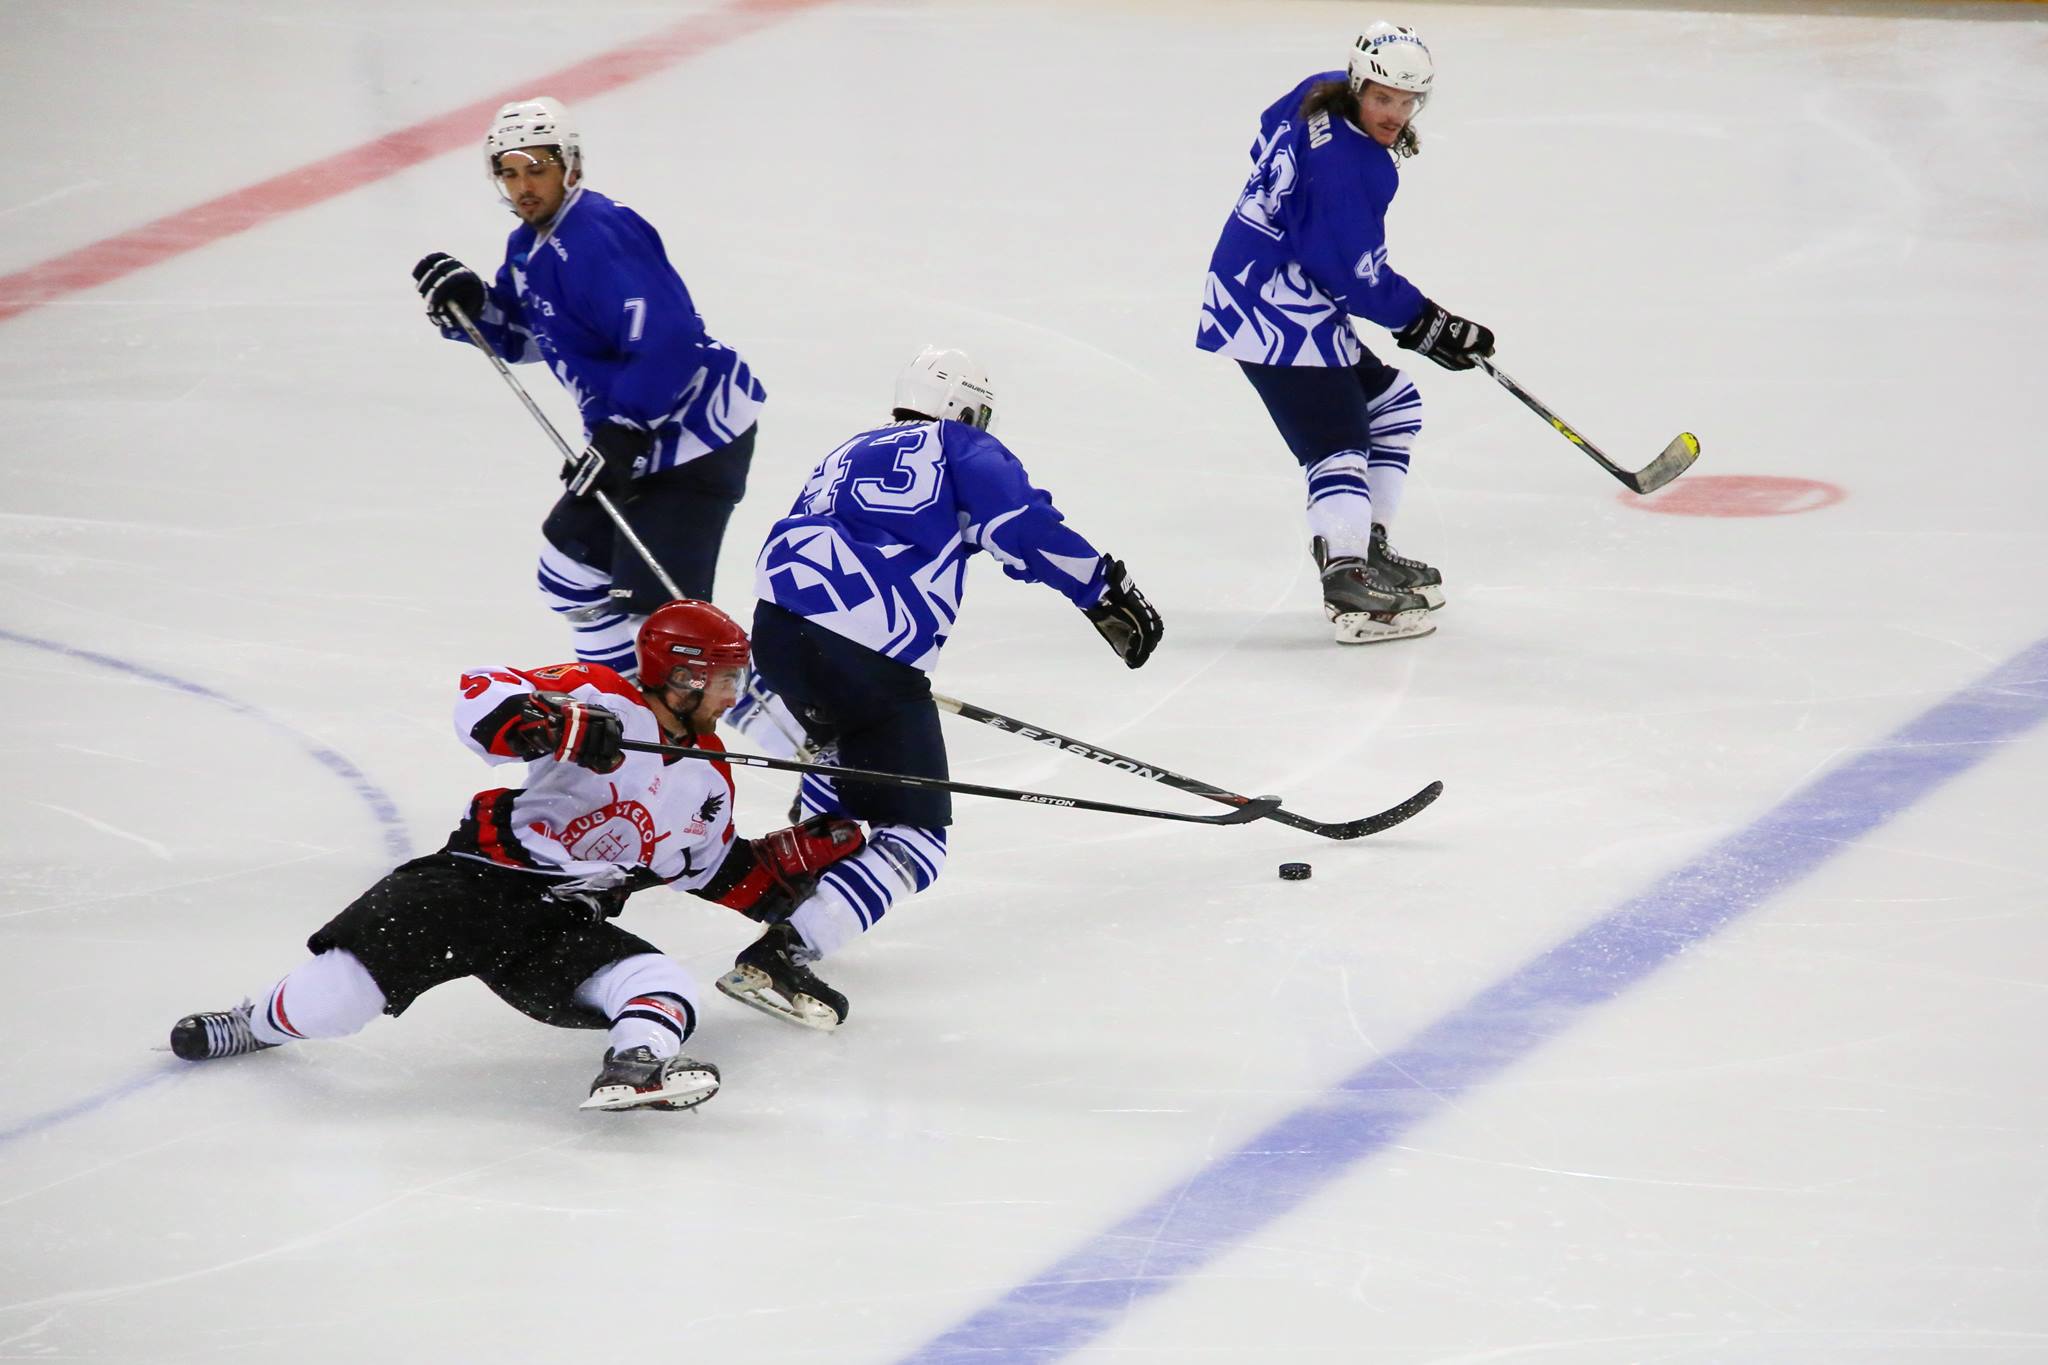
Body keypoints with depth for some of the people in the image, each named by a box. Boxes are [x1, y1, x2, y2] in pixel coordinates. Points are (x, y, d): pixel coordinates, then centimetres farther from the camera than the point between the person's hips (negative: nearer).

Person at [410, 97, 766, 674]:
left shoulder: (598, 236, -23)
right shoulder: (530, 244, 10)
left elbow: (665, 338, -30)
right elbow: (519, 335, 21)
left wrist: (624, 435, -30)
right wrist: (470, 306, 0)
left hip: (697, 433, -11)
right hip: (638, 436, 11)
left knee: (651, 601, -18)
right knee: (572, 562, 22)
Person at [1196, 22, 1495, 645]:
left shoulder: (1321, 97, 3)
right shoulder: (1347, 165, -26)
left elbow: (1270, 140, 24)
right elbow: (1358, 276, -24)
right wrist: (1425, 325, -11)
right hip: (1277, 312, -11)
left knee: (1391, 404, 20)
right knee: (1336, 441, -17)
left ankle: (1365, 547, 24)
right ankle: (1347, 584, -28)